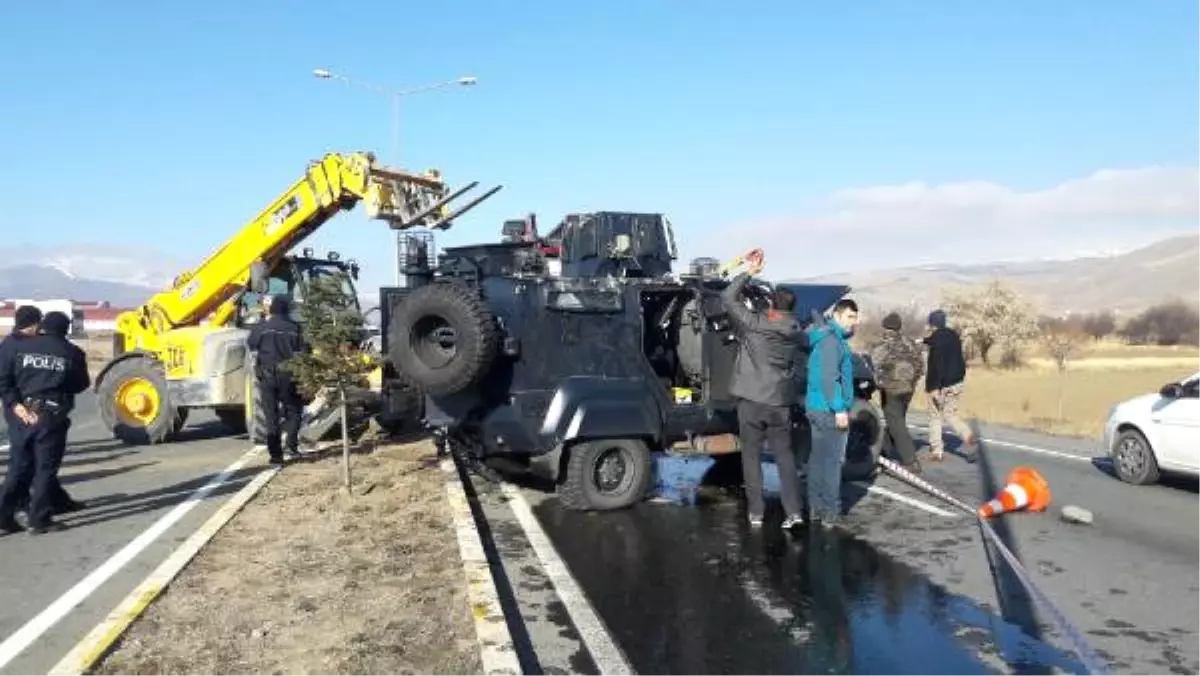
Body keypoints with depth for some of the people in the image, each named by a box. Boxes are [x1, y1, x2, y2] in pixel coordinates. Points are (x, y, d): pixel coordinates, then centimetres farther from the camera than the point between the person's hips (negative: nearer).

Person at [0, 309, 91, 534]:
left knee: (19, 467, 13)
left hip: (25, 413, 3)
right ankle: (39, 519, 4)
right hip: (53, 415, -3)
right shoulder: (72, 353, 0)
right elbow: (81, 384, 7)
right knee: (46, 468, 3)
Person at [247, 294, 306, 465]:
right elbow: (303, 352, -5)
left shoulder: (261, 327, -3)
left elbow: (250, 345, 11)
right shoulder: (294, 328, -5)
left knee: (271, 416, 5)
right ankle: (292, 445, 7)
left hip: (267, 376, 0)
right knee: (293, 410, 18)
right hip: (288, 376, 0)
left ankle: (275, 454, 3)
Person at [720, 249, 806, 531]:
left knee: (752, 456, 7)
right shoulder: (795, 333, 1)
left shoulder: (754, 324, -11)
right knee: (785, 455, 10)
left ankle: (755, 512, 8)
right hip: (780, 403, 3)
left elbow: (727, 297, -6)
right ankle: (793, 511, 5)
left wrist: (749, 272, -3)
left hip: (752, 401, -3)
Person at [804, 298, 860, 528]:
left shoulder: (825, 337, 16)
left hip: (815, 407, 10)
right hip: (829, 410, -10)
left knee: (818, 457, 13)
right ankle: (830, 511, -1)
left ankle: (816, 506, 19)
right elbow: (829, 378, -23)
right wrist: (839, 409, -22)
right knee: (833, 459, -5)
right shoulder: (831, 340, -15)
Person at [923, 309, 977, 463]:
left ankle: (936, 451, 9)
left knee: (935, 417, 6)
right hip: (956, 382, 7)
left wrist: (934, 387, -24)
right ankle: (968, 437, -7)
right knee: (950, 414, 16)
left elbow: (935, 364, -23)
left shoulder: (936, 338, -16)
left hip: (941, 384, -7)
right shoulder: (953, 335, 9)